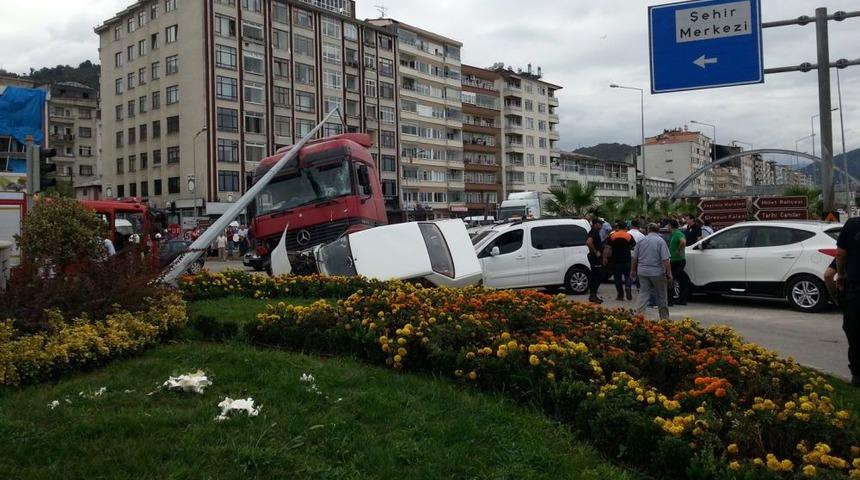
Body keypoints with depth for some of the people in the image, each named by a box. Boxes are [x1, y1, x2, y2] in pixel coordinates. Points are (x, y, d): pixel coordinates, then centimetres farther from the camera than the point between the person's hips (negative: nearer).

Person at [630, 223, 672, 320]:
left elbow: (634, 257, 9)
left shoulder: (641, 240, 4)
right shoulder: (660, 241, -8)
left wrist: (633, 270, 21)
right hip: (657, 272, -3)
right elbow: (665, 260, -13)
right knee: (662, 297, 11)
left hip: (642, 272, 3)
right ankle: (664, 318, 20)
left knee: (643, 294, 6)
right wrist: (669, 274, -9)